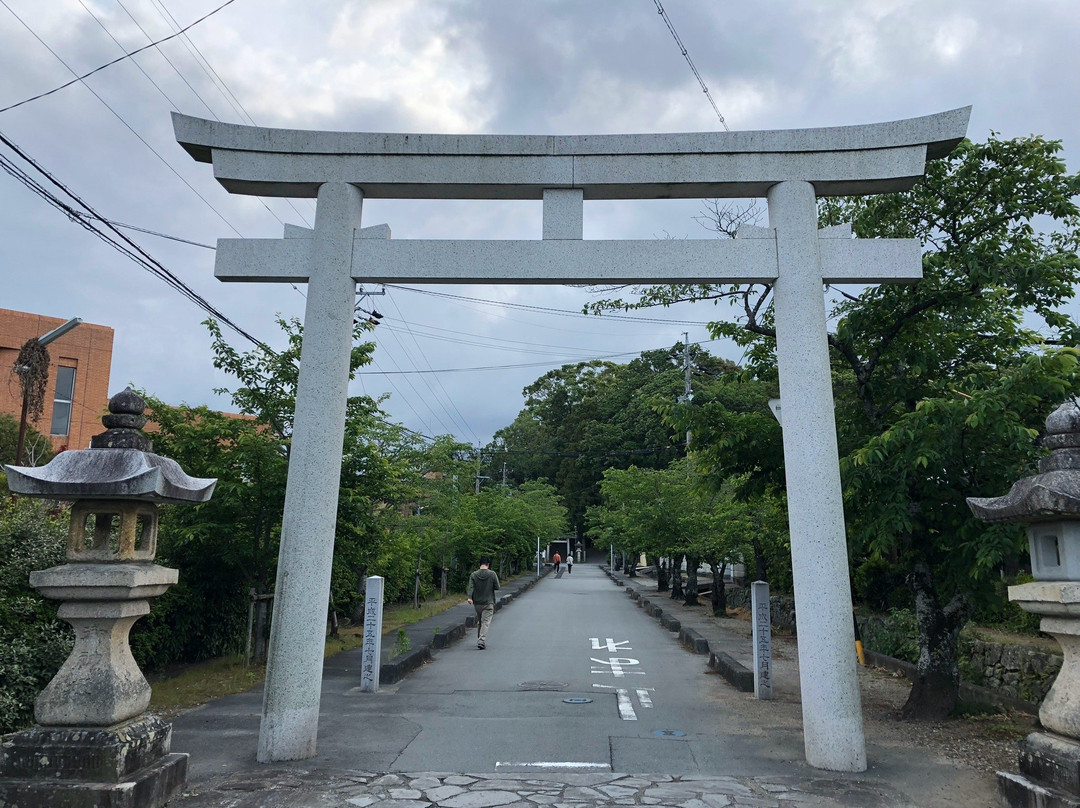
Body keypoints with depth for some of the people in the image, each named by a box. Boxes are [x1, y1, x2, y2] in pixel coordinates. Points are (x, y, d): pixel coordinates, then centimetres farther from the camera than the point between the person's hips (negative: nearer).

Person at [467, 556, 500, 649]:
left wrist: (470, 597, -22)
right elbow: (497, 588, -3)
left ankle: (479, 640, 25)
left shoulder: (473, 575, 0)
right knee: (485, 622, -4)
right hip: (488, 603, -3)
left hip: (477, 603, 3)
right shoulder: (492, 574, -6)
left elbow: (471, 587, -13)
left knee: (479, 622, 18)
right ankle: (482, 641, -18)